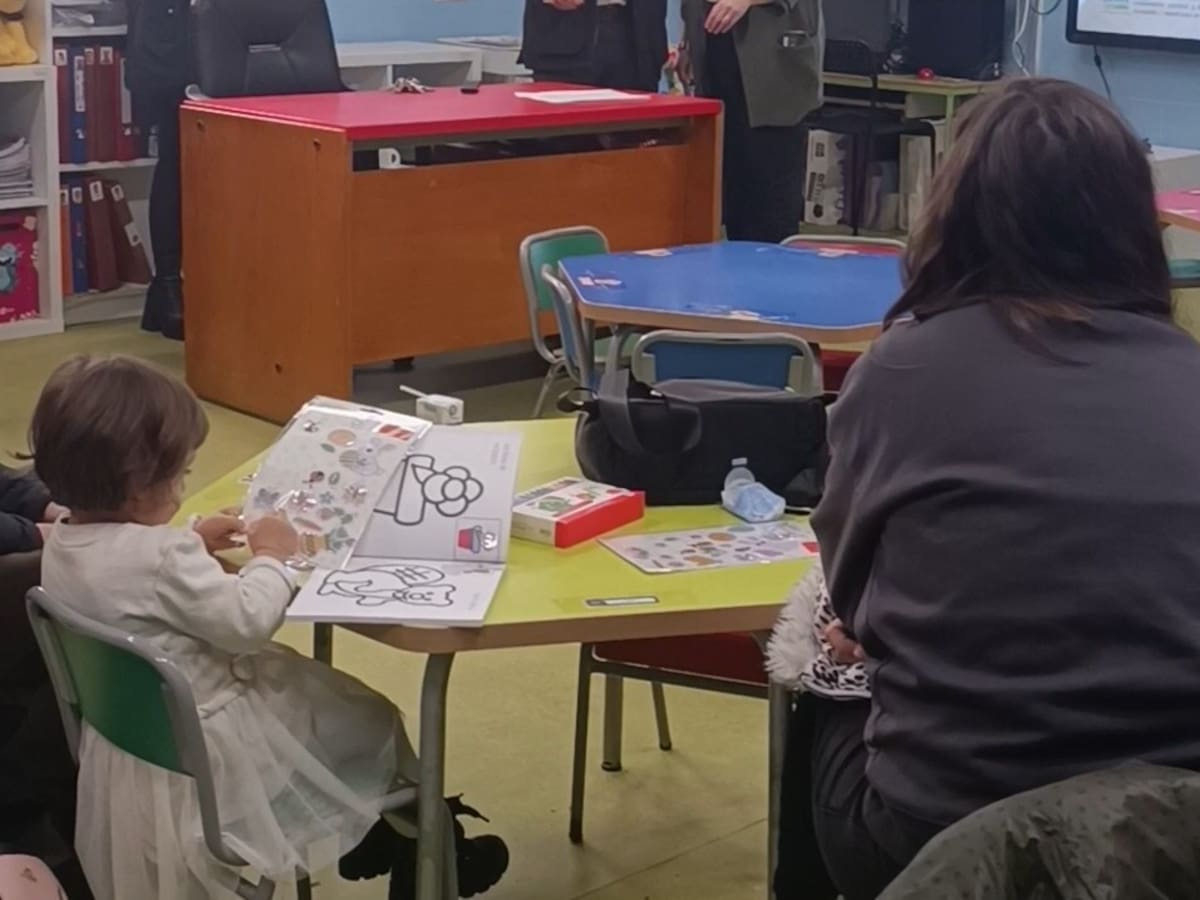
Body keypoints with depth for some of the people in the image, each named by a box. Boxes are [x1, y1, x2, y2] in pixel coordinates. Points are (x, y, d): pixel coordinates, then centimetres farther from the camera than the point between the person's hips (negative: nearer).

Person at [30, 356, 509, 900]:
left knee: (320, 694, 28)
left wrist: (190, 546, 9)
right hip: (206, 748, -9)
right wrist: (271, 558, -10)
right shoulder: (159, 556, -32)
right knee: (370, 727, 11)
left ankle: (365, 845, 40)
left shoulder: (63, 547, -3)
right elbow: (247, 621, -26)